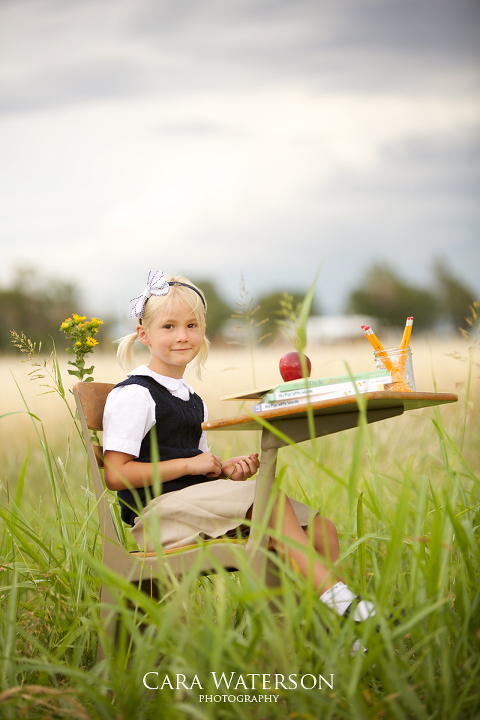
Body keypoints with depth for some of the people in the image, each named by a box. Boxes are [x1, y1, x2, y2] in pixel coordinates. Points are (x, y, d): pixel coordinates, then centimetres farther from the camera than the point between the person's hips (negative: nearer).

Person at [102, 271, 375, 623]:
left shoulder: (192, 400, 23)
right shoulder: (132, 395, -6)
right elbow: (116, 475, -15)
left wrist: (225, 469, 4)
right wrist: (189, 464, -12)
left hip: (195, 504, 9)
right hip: (158, 510, -9)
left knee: (321, 528, -7)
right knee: (269, 495, -29)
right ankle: (335, 595, -32)